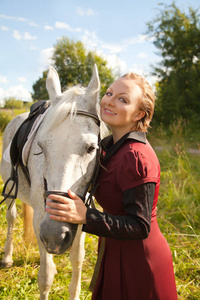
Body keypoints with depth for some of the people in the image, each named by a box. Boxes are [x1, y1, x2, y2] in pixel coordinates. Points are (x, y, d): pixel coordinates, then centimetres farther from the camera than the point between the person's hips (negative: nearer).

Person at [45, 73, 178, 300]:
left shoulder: (137, 157, -28)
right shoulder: (110, 145, 1)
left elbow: (140, 227, -27)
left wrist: (85, 217, -36)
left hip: (139, 262, -9)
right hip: (116, 254, 9)